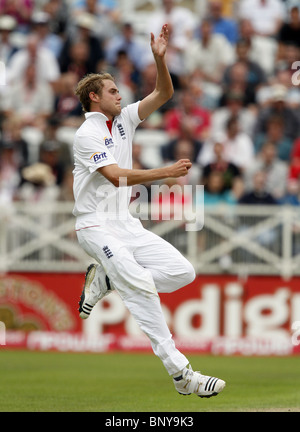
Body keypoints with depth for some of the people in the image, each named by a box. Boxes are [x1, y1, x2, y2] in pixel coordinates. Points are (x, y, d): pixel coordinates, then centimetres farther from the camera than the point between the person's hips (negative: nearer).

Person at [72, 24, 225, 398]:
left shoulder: (123, 120, 14)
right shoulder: (87, 134, -10)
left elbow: (163, 93, 12)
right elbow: (116, 177, -22)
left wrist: (160, 57, -4)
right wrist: (166, 173, -25)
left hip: (126, 225, 8)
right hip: (97, 227, -8)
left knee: (183, 272, -5)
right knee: (141, 286, -24)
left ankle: (103, 279, 12)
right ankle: (179, 373, -26)